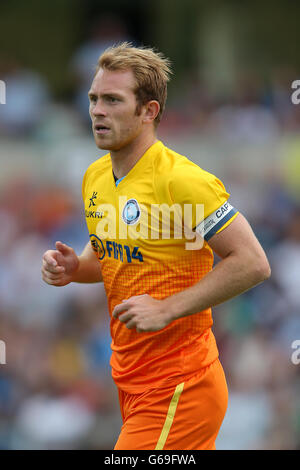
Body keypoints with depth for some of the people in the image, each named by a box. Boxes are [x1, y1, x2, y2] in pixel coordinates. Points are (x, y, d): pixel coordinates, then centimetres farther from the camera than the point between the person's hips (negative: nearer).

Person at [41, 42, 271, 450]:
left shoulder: (181, 179, -18)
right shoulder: (95, 176, 8)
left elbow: (253, 263, -20)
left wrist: (167, 309, -22)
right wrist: (74, 268, 2)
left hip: (176, 389, -8)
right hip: (131, 381, 8)